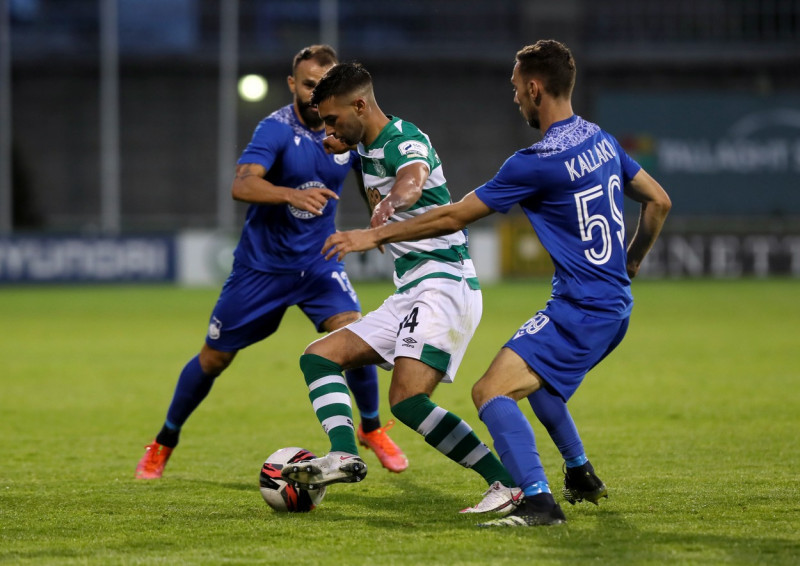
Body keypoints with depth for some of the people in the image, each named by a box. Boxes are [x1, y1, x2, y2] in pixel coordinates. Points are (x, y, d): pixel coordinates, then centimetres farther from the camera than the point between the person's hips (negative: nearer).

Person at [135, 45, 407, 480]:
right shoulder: (277, 129, -20)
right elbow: (242, 185, -34)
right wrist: (292, 194, -51)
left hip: (318, 260, 3)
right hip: (261, 262, -3)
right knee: (214, 358, 6)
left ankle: (372, 428, 7)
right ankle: (164, 442, 27)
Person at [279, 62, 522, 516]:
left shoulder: (406, 142, -15)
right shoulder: (369, 146, 14)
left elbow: (412, 180, -41)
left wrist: (388, 205, -62)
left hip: (444, 286, -10)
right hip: (410, 294, 10)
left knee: (407, 400, -24)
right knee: (319, 356, 2)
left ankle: (509, 483, -20)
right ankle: (344, 456, -19)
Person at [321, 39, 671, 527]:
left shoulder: (538, 163, -17)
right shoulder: (602, 141, 7)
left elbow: (454, 218, -12)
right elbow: (659, 202, 18)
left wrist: (375, 235, -3)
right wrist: (630, 263, 32)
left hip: (581, 311, -9)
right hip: (615, 307, 9)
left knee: (492, 391, -19)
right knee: (533, 375, 33)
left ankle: (539, 501, -30)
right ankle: (582, 478, 41)